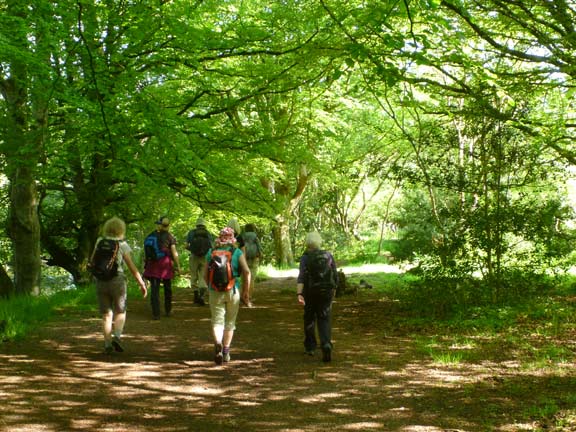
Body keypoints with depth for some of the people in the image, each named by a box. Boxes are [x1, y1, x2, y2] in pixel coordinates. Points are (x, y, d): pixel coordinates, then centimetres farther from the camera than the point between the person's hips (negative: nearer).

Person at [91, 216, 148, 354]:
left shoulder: (100, 241, 5)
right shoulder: (122, 245, -5)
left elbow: (92, 260, 17)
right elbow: (132, 267, -7)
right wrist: (141, 283, -2)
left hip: (101, 281, 3)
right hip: (117, 281, -3)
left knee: (106, 315, 11)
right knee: (120, 312, 14)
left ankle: (108, 345, 3)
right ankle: (117, 337, -7)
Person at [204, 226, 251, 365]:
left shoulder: (211, 252, 4)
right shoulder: (237, 252, -1)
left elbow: (205, 274, 6)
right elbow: (246, 271, -9)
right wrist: (246, 291, 0)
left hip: (215, 291, 0)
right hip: (233, 291, 0)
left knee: (217, 321, 2)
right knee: (230, 322, 15)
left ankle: (217, 343, -27)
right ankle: (226, 352, 18)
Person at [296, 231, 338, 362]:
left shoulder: (305, 257, -7)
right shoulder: (328, 256, 0)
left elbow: (301, 276, -20)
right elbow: (335, 276, 3)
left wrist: (299, 294, -28)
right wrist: (333, 290, 20)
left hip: (310, 293, -1)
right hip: (326, 292, 1)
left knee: (309, 318, 19)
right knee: (325, 320, 1)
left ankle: (310, 347, 29)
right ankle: (326, 345, -23)